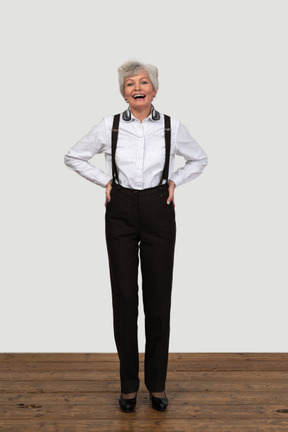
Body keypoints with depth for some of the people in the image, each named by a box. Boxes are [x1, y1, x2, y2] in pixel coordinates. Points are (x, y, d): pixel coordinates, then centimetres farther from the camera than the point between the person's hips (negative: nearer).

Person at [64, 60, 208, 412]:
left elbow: (199, 159, 17)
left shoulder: (172, 127, 1)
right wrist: (104, 180, 2)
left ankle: (157, 384, 18)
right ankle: (128, 384, 16)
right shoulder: (109, 126, -1)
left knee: (158, 297, 4)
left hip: (159, 212, 0)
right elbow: (74, 157, 11)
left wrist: (174, 181, 4)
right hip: (121, 212, 0)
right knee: (124, 296, 2)